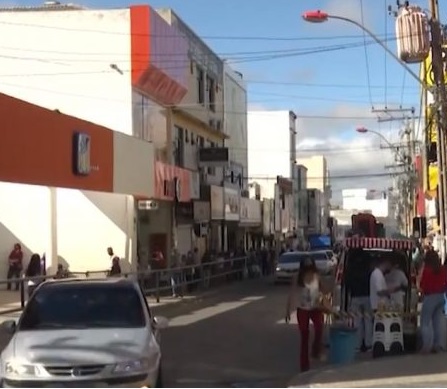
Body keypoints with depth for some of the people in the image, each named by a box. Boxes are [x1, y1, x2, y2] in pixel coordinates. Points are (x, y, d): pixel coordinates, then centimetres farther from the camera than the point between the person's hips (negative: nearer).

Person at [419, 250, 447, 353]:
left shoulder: (427, 270, -14)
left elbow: (422, 285, -9)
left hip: (430, 297, -6)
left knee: (425, 322, 2)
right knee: (438, 321, 13)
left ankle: (427, 346, -3)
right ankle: (438, 345, 14)